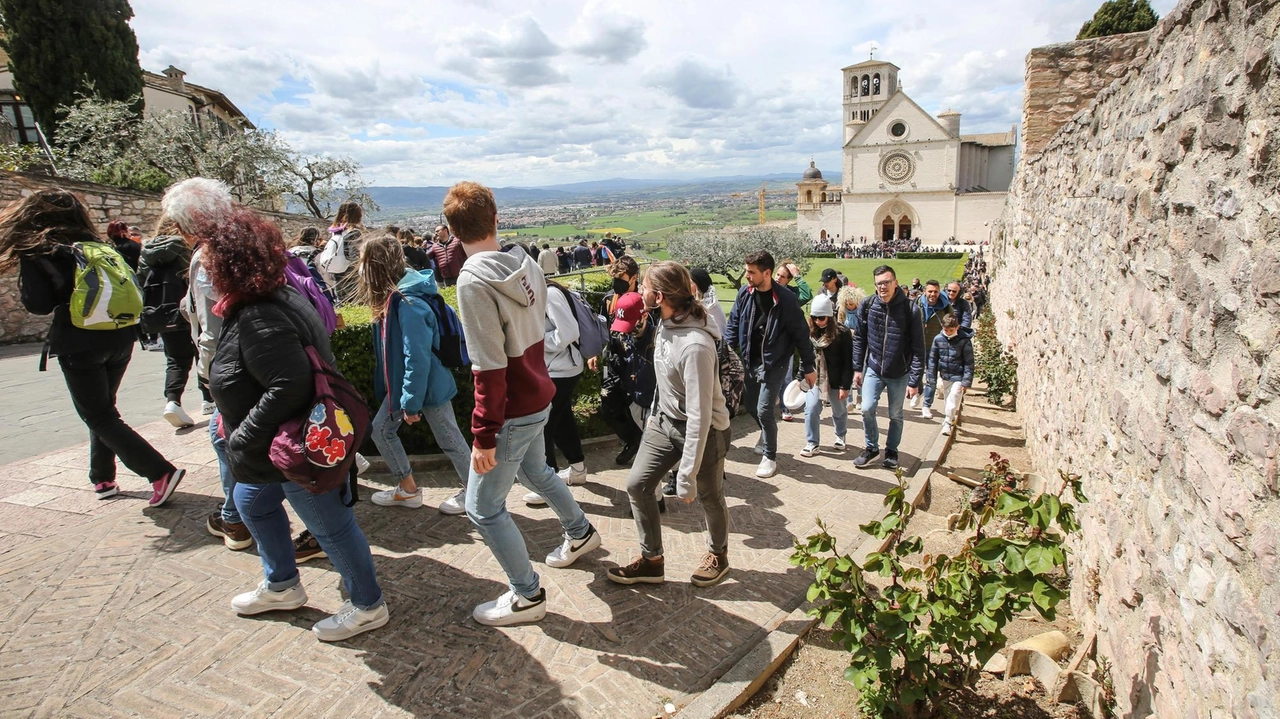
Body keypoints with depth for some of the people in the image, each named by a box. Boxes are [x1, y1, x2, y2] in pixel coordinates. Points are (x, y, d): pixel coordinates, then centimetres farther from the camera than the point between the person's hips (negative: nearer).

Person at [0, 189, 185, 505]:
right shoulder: (99, 247, 11)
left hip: (81, 346, -6)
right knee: (103, 409, 21)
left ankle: (161, 472, -12)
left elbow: (38, 304, -10)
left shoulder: (36, 253, -6)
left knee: (99, 417, 1)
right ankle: (103, 478, 27)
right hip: (120, 340, 6)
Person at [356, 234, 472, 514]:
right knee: (381, 428, 14)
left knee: (448, 438, 6)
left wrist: (412, 403, -22)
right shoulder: (390, 298, 1)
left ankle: (471, 491, 25)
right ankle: (407, 488, 28)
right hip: (402, 382, 9)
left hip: (428, 384, -9)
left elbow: (417, 359, -28)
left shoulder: (408, 304, -28)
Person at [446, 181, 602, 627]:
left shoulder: (474, 281, -23)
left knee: (483, 507, 7)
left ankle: (527, 597, 19)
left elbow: (490, 368, -25)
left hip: (512, 411, -8)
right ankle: (580, 533, 53)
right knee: (535, 471, 32)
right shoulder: (526, 265, -1)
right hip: (539, 397, 8)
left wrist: (484, 435, -19)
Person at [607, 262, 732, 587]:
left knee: (709, 497, 14)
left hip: (704, 430, -7)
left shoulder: (696, 345, -33)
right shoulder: (666, 324, -7)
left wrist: (687, 476, -28)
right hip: (665, 422, 8)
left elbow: (699, 416, -32)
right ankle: (651, 560, 22)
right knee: (637, 485, 5)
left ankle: (718, 555, 42)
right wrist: (655, 413, 19)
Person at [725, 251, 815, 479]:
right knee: (750, 405, 15)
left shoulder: (786, 300, -17)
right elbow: (733, 326, 4)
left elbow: (801, 334, -10)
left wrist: (808, 367, -6)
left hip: (774, 363, -5)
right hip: (749, 361, 5)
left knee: (764, 410, -7)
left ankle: (770, 457, 14)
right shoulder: (744, 294, -5)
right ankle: (768, 432, 46)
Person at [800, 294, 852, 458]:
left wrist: (845, 386, -16)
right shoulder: (809, 331, -3)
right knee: (811, 409, -7)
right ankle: (812, 443, 6)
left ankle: (840, 437, 40)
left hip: (835, 380, -3)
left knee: (839, 411, 16)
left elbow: (848, 362, -14)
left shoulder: (842, 333, -15)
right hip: (814, 378, 3)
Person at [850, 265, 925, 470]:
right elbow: (859, 339, 3)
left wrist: (914, 381, -13)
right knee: (867, 409, -7)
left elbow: (918, 348, -12)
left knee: (895, 414, 11)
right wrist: (857, 368, 1)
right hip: (873, 369, 2)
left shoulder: (910, 309, -15)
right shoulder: (867, 305, -8)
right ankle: (871, 447, 16)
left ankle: (891, 450, 32)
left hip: (900, 373, -1)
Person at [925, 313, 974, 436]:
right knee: (948, 399, 17)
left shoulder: (964, 341, -14)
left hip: (958, 377, -4)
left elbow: (969, 363, -11)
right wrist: (931, 379, 1)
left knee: (953, 400, -7)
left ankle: (947, 422, 2)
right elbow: (933, 360, 1)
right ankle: (950, 417, 37)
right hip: (945, 376, 4)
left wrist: (966, 381, -14)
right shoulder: (938, 339, -6)